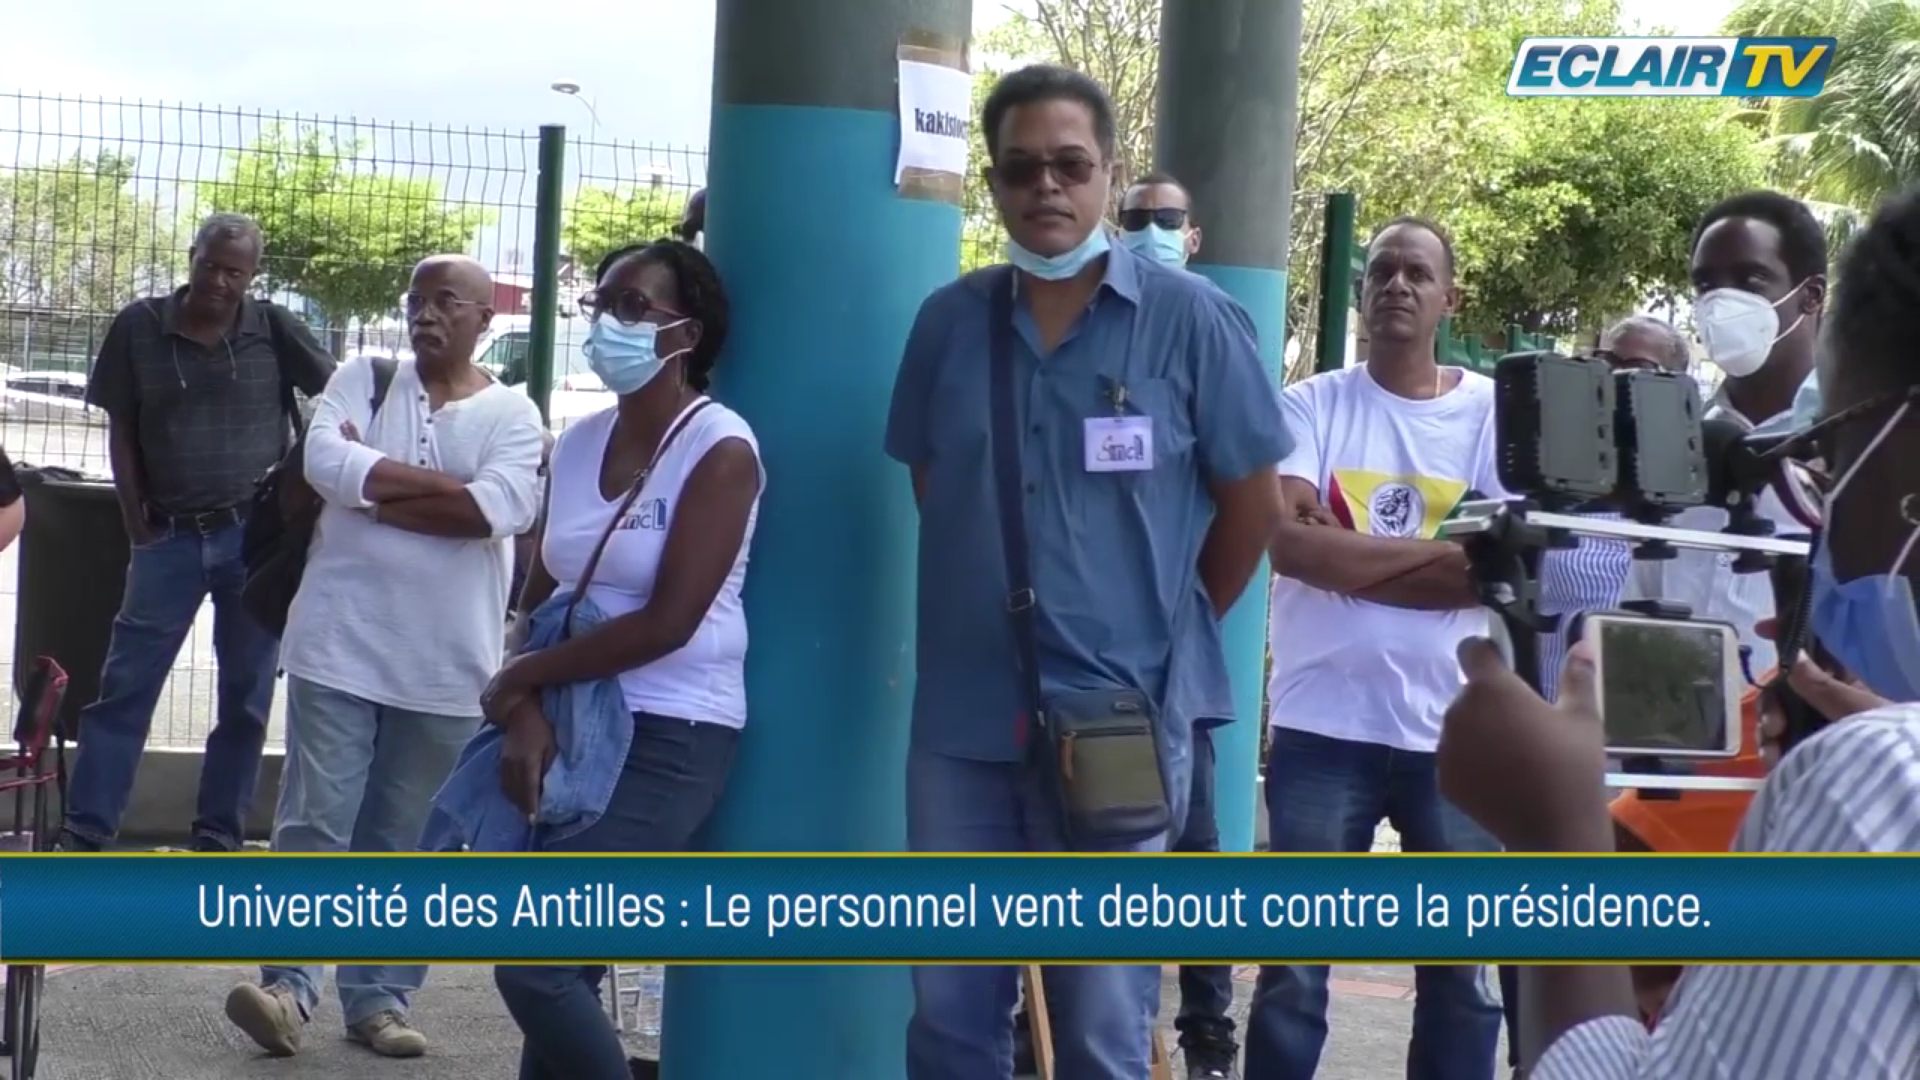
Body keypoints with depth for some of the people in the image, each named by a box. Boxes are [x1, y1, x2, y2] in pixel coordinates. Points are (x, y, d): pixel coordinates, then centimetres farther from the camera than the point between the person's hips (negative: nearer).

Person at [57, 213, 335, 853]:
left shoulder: (275, 329, -3)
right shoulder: (139, 326, -1)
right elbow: (121, 431, 3)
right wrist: (137, 525, -1)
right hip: (171, 535, 0)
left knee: (246, 696, 7)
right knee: (124, 686, 1)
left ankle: (219, 836, 18)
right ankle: (84, 833, 7)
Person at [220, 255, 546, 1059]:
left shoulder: (512, 414, 2)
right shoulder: (363, 380, 5)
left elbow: (501, 509, -16)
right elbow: (325, 462, -13)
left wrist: (372, 487, -12)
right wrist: (445, 484, -12)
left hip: (445, 666, 0)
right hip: (340, 646, 0)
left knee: (406, 841, 7)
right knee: (314, 823, -2)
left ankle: (379, 997, 15)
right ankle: (289, 987, 1)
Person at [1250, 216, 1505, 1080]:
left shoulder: (1495, 411, 4)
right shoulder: (1311, 406, 2)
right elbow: (1286, 539, -14)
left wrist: (1348, 552, -12)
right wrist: (1441, 553, -11)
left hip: (1455, 733, 1)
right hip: (1323, 729, -1)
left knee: (1466, 969, 9)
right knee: (1294, 968, 4)